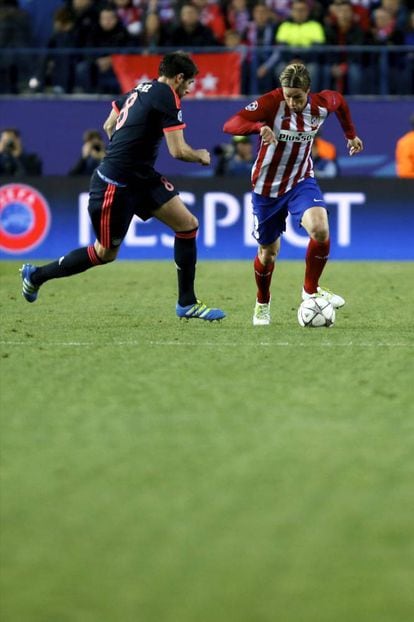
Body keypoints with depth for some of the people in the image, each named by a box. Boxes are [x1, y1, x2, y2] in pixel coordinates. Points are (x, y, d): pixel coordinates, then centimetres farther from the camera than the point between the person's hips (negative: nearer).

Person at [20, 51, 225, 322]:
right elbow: (179, 151, -20)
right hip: (116, 186, -10)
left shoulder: (141, 88, 9)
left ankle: (187, 303, 7)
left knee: (188, 224, 2)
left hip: (143, 178, 10)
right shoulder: (167, 98, -17)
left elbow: (109, 126, 18)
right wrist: (201, 155, 0)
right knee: (105, 253, 4)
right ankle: (36, 275, 22)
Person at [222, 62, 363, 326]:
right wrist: (259, 127, -51)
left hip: (301, 181, 2)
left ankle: (311, 290, -4)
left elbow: (339, 100, 13)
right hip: (267, 187, -2)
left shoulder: (321, 104, -13)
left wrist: (351, 134, 21)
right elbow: (230, 124, -34)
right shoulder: (271, 103, -24)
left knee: (320, 229, -26)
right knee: (269, 252, 11)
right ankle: (263, 304, 40)